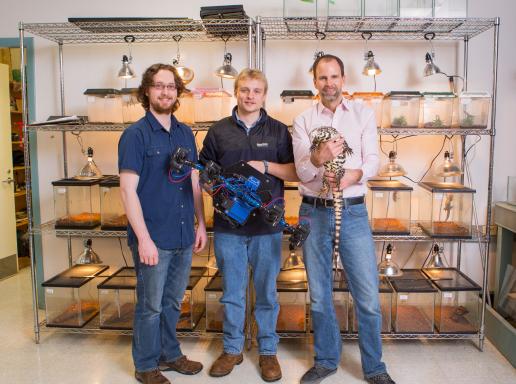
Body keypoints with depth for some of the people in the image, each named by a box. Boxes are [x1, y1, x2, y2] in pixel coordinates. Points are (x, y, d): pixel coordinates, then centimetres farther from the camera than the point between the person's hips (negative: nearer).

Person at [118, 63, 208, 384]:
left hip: (184, 236, 6)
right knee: (151, 306, 9)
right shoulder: (135, 134, -9)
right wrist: (144, 238, -18)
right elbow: (128, 190, -13)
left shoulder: (185, 133, 9)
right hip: (153, 238, -5)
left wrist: (201, 224, 10)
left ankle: (170, 354, 37)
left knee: (174, 302, 19)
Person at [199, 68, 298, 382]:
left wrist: (266, 166, -14)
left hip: (267, 225, -1)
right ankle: (233, 349, 30)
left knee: (267, 292, 10)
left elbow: (295, 172, 2)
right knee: (232, 292, 12)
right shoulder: (219, 130, 6)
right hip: (228, 225, 1)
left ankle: (268, 351, 28)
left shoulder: (278, 130, 4)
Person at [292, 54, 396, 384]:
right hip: (314, 212, 1)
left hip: (353, 211, -1)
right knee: (319, 295, 12)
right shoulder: (303, 121, 6)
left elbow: (373, 159, -4)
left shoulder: (363, 114, 6)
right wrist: (318, 158, -26)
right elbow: (302, 171, -4)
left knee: (368, 296, 1)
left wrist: (353, 175, -25)